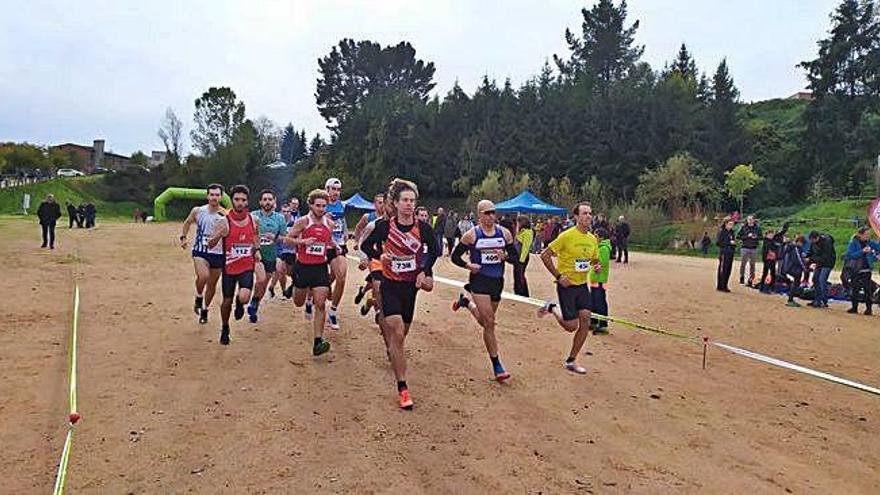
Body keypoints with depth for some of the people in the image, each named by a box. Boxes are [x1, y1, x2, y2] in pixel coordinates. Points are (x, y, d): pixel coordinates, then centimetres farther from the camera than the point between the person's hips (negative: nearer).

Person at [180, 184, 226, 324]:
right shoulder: (197, 211, -2)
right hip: (200, 251, -1)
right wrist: (183, 237, 6)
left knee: (212, 285, 12)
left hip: (218, 253, 1)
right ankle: (198, 297, 3)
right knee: (203, 276, -28)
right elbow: (187, 222, 17)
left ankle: (205, 310, 36)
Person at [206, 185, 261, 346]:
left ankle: (239, 303, 20)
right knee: (227, 301, 11)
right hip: (229, 267, 0)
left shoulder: (254, 220, -2)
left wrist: (257, 250, 7)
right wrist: (218, 235, -32)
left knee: (244, 298, -20)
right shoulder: (224, 222, -12)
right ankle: (225, 329, 38)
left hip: (247, 267, 1)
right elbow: (210, 245, -12)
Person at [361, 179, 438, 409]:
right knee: (397, 333, -15)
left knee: (401, 332, 17)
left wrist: (425, 271, -2)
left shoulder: (423, 228, -10)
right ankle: (402, 388, -8)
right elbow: (365, 245, 2)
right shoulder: (385, 225, -12)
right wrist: (379, 255, -17)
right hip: (390, 285, -3)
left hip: (411, 286, 3)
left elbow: (434, 250, 8)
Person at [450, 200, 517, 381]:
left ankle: (465, 302, 48)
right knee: (489, 322, -11)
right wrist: (468, 265, -17)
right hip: (479, 280, -5)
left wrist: (505, 255, -14)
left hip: (497, 281, 5)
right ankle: (496, 366, -2)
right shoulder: (471, 235, -6)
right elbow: (455, 256, 1)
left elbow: (515, 255, 8)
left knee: (485, 321, 19)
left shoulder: (504, 233, 2)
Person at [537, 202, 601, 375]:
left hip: (582, 285, 6)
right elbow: (545, 255, -13)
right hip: (567, 285, -6)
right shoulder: (567, 236, -15)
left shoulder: (593, 239, 4)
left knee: (585, 323, 0)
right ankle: (552, 309, 26)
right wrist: (558, 276, -16)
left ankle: (571, 361, 16)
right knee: (571, 326, -4)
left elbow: (595, 260, 20)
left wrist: (597, 266, -4)